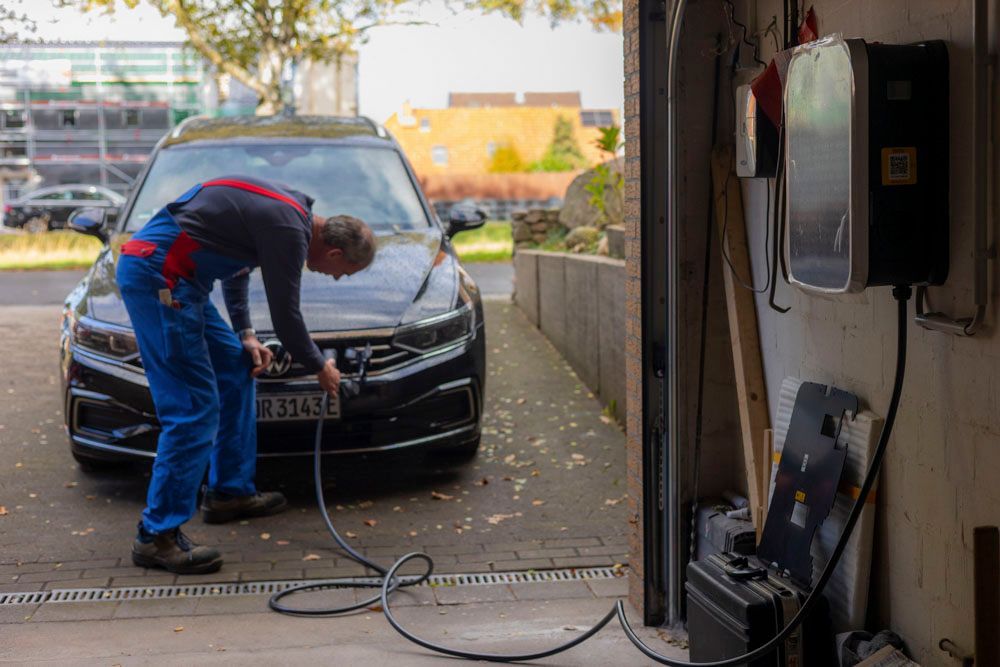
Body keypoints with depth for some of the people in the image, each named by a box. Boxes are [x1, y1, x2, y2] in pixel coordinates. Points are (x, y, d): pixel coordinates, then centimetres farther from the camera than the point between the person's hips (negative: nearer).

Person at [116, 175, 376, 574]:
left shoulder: (287, 211, 16)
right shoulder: (288, 230, -14)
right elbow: (285, 316, -9)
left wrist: (245, 334, 17)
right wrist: (320, 368, 8)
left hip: (172, 277, 11)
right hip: (158, 276, -11)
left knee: (238, 370, 18)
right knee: (194, 409, -12)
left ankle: (230, 492, 26)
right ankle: (158, 535, -8)